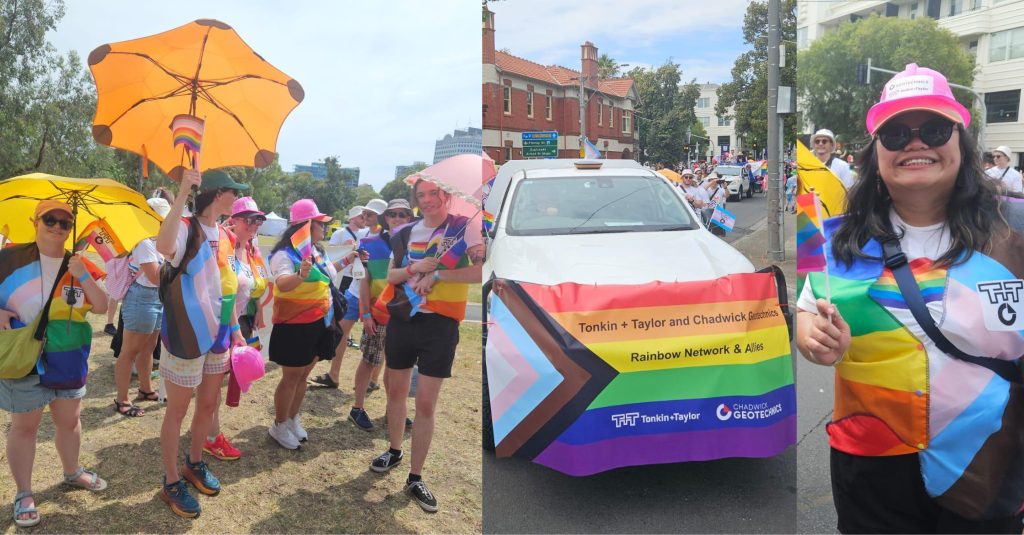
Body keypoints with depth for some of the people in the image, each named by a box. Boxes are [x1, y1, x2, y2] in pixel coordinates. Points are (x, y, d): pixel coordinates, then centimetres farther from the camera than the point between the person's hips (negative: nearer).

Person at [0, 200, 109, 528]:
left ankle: (72, 473, 39)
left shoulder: (78, 265, 2)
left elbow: (102, 307, -4)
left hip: (70, 359, 4)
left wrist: (83, 277, -17)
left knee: (69, 420, 17)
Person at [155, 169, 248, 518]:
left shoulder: (225, 237, 8)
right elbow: (163, 247, -41)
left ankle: (194, 464, 38)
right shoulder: (186, 229, -16)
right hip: (186, 335, -7)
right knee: (178, 408, 6)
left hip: (217, 335, 7)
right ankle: (171, 482, 20)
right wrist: (182, 194, -41)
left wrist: (235, 329, 15)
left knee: (208, 404, 18)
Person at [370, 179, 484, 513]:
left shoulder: (463, 229, -7)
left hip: (439, 325, -5)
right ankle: (394, 450, 40)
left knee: (426, 403, -1)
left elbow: (482, 270, -20)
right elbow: (390, 277, 8)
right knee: (396, 391, 17)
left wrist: (437, 274, -20)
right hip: (402, 320, 5)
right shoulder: (405, 234, 9)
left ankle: (415, 478, 11)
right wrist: (414, 268, -12)